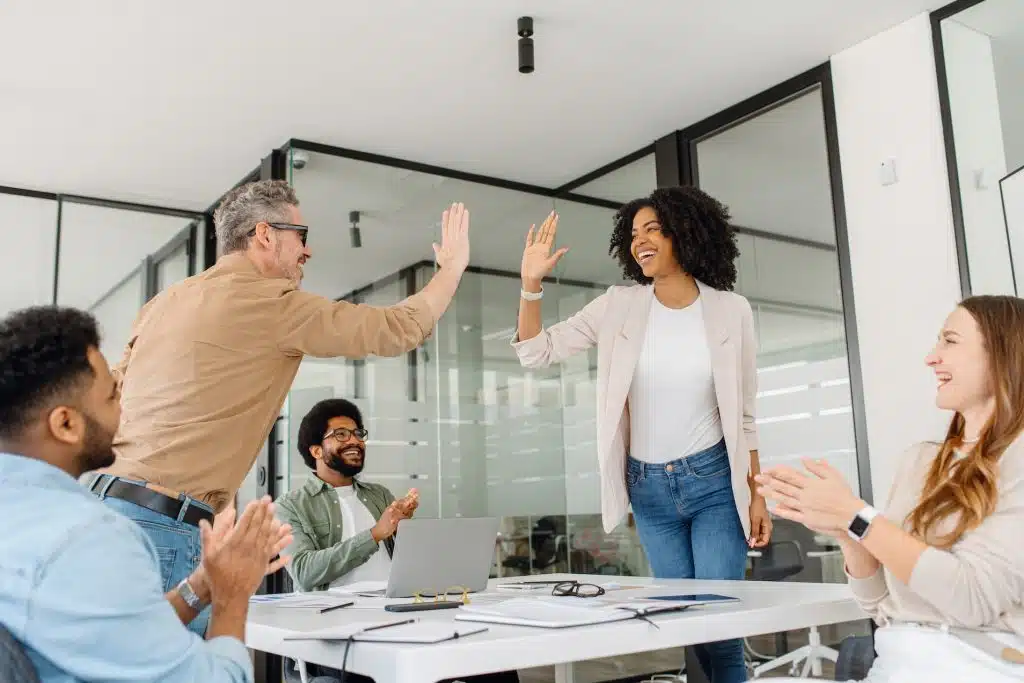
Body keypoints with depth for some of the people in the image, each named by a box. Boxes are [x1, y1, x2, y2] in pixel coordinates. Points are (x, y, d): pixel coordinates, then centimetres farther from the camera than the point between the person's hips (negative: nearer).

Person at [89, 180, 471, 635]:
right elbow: (399, 329, -1)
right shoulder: (274, 302, -7)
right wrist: (453, 267, 14)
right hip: (160, 525, -8)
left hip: (106, 501, 8)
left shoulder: (167, 300, 16)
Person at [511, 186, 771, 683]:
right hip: (648, 486, 2)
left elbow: (743, 413, 2)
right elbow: (536, 352, -1)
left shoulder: (731, 311, -4)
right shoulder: (619, 306, -3)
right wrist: (531, 285, -15)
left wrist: (757, 494, 0)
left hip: (714, 481, -2)